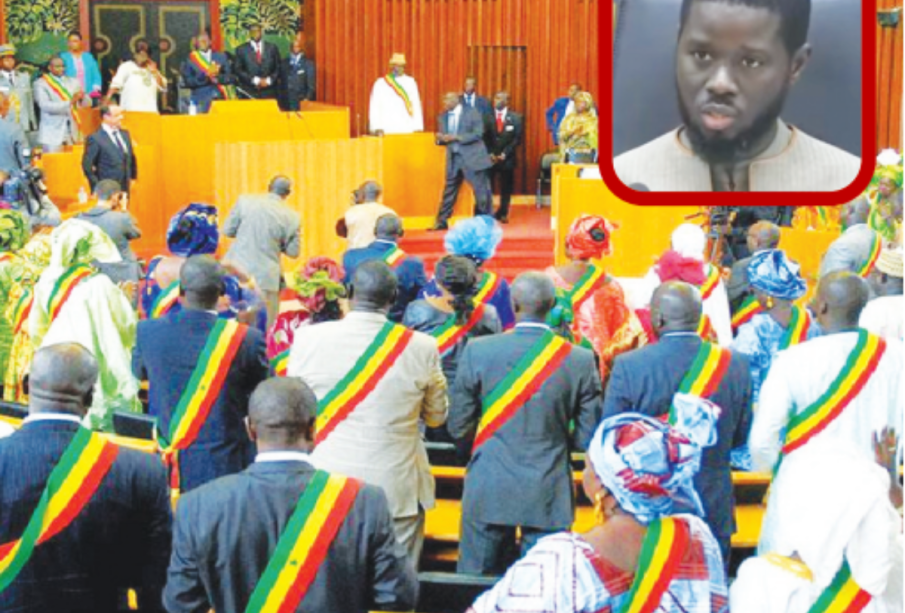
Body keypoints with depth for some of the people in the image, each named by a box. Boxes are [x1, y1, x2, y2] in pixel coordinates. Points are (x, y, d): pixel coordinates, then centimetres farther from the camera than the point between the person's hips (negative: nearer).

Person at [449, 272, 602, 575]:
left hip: (489, 492, 0)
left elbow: (458, 428, -3)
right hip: (549, 495, 0)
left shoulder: (478, 351, -9)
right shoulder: (580, 360, -7)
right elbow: (588, 437, -3)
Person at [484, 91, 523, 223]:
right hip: (489, 158, 0)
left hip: (507, 158, 0)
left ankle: (502, 214, 14)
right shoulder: (487, 116, 4)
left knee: (506, 189, 5)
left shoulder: (516, 118, 4)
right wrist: (490, 153, -10)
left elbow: (517, 138, -1)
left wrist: (505, 153, -10)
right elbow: (484, 138, 2)